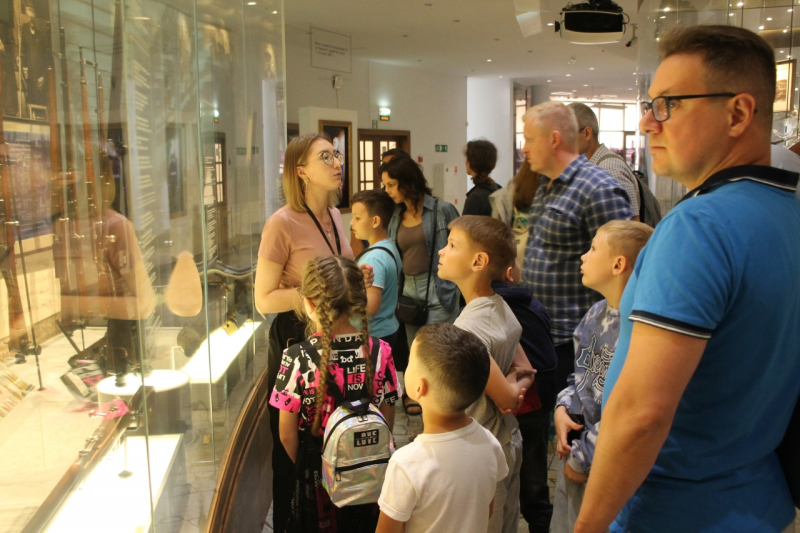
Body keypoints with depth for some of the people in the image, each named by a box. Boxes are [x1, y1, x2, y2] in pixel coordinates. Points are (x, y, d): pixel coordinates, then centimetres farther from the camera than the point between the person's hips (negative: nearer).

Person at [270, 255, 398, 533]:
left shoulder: (297, 358, -23)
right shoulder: (379, 351, -16)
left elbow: (288, 435, -14)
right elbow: (387, 420, -6)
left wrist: (302, 466, 6)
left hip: (318, 468, -2)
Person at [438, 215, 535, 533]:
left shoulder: (468, 327, -27)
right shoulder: (503, 309, -1)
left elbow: (505, 399, -23)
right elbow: (525, 374, 7)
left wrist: (511, 389, -4)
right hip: (508, 442, 8)